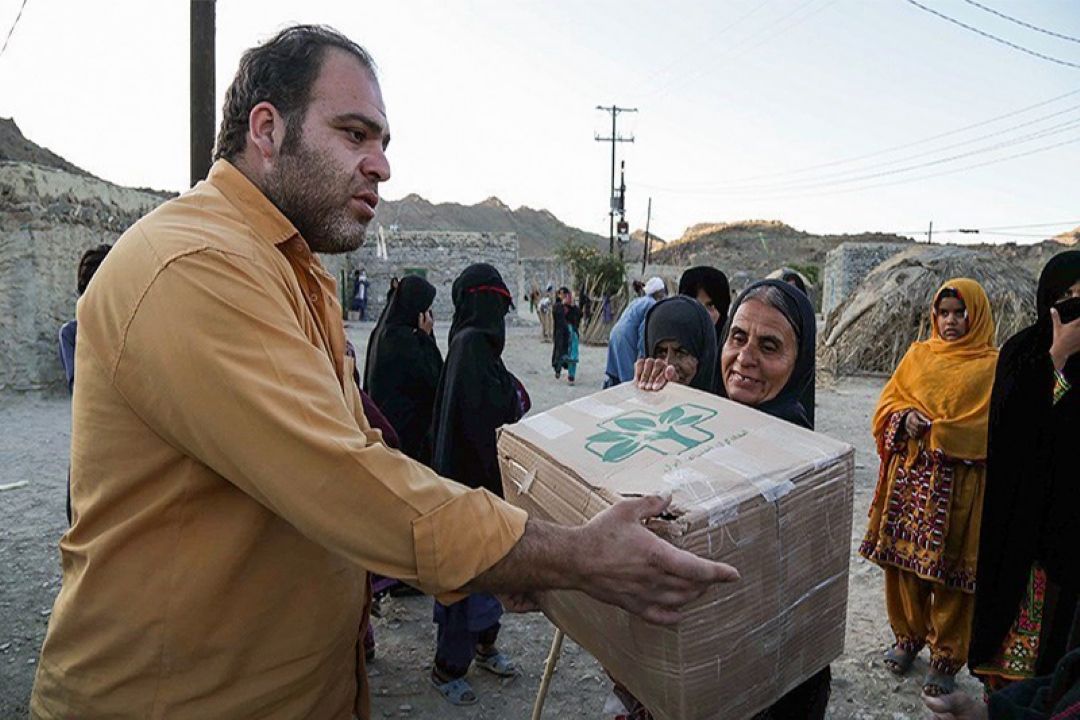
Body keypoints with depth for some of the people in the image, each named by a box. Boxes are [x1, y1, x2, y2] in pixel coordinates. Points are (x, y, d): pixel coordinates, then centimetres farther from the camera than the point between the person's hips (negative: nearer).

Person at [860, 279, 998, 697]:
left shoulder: (994, 367, -1)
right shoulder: (918, 355, 10)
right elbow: (887, 402, 11)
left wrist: (935, 433, -17)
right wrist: (904, 418, -9)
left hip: (959, 487, -3)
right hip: (908, 481, 3)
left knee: (950, 572, 4)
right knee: (904, 561, 11)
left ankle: (946, 658, 21)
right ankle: (909, 637, 31)